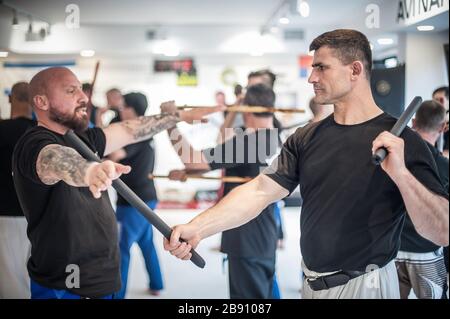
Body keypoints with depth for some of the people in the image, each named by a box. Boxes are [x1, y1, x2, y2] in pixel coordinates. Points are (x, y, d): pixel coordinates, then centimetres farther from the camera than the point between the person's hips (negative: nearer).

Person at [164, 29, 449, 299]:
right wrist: (197, 229, -21)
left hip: (366, 286, -5)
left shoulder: (401, 141, -12)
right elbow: (260, 191, -7)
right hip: (312, 283, 5)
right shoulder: (306, 139, 3)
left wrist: (401, 173, -32)